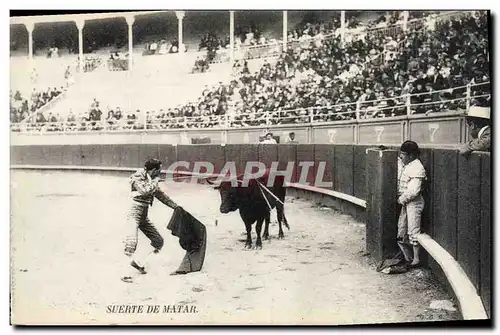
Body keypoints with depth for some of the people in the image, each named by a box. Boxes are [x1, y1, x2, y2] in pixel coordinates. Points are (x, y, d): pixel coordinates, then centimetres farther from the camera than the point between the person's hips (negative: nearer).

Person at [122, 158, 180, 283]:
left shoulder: (152, 181, 11)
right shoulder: (137, 178, -11)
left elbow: (160, 195, 23)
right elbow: (145, 191, -29)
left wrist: (175, 206, 25)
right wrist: (155, 180, -15)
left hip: (144, 217, 8)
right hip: (134, 215, -8)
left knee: (158, 241, 5)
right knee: (131, 243, -21)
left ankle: (139, 262, 18)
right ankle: (128, 274, -18)